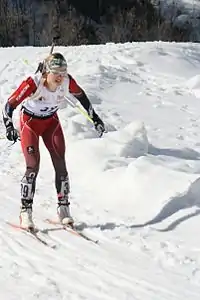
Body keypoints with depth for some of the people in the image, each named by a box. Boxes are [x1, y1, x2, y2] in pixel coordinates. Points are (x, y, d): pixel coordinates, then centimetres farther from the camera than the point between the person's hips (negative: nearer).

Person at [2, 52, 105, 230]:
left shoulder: (67, 81, -22)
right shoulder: (33, 83, -33)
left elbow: (80, 95, 0)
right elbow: (10, 105, -27)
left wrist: (94, 117, 6)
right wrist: (9, 127, -40)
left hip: (51, 121, 4)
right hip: (30, 122, -4)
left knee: (60, 164, -4)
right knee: (33, 166, -14)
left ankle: (63, 209, 9)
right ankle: (26, 212, -5)